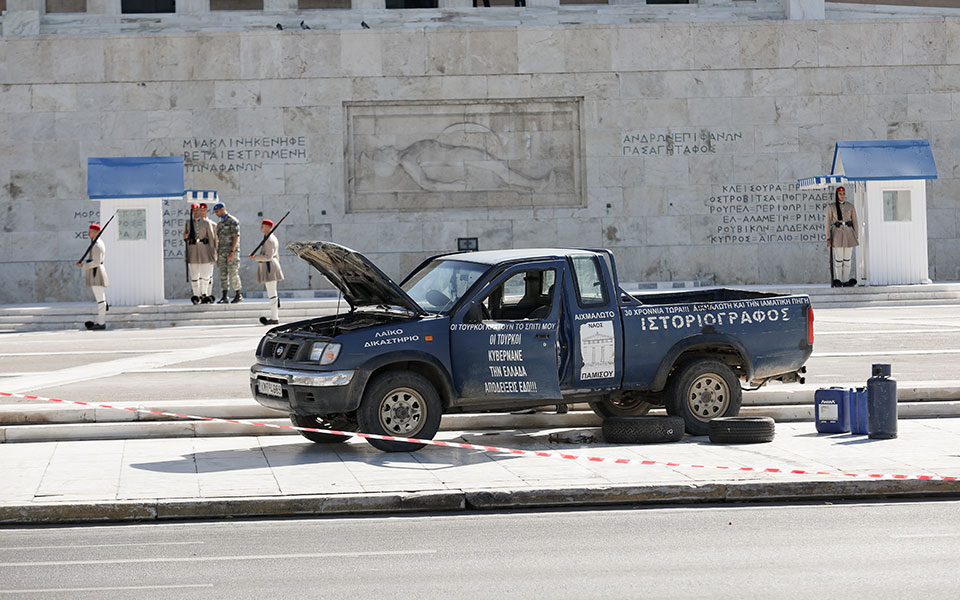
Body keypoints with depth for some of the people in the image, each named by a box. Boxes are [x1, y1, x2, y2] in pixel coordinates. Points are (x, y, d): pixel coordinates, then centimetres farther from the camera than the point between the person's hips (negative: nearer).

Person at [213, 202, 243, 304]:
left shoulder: (233, 221, -6)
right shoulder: (220, 223, 19)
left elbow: (236, 237, -13)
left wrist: (232, 252, -21)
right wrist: (216, 254, 15)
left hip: (232, 251, -7)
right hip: (221, 252, 7)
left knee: (233, 273, -8)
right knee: (223, 274, 2)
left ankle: (239, 295, 0)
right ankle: (224, 297, 2)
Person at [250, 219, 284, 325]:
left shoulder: (269, 240, -15)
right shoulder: (273, 238, 18)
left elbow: (268, 256, -22)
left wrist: (255, 257, -14)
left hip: (269, 269, -11)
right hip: (271, 269, 11)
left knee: (272, 294, -8)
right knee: (272, 294, 14)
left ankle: (274, 318, -7)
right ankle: (275, 316, 16)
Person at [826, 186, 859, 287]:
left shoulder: (850, 206, 8)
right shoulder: (831, 207, 3)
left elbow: (855, 222, 10)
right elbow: (828, 223, 3)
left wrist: (856, 237, 5)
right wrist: (828, 238, -3)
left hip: (848, 233, 2)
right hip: (837, 233, -2)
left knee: (847, 259, 2)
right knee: (838, 258, -5)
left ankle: (847, 281, 7)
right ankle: (837, 281, 4)